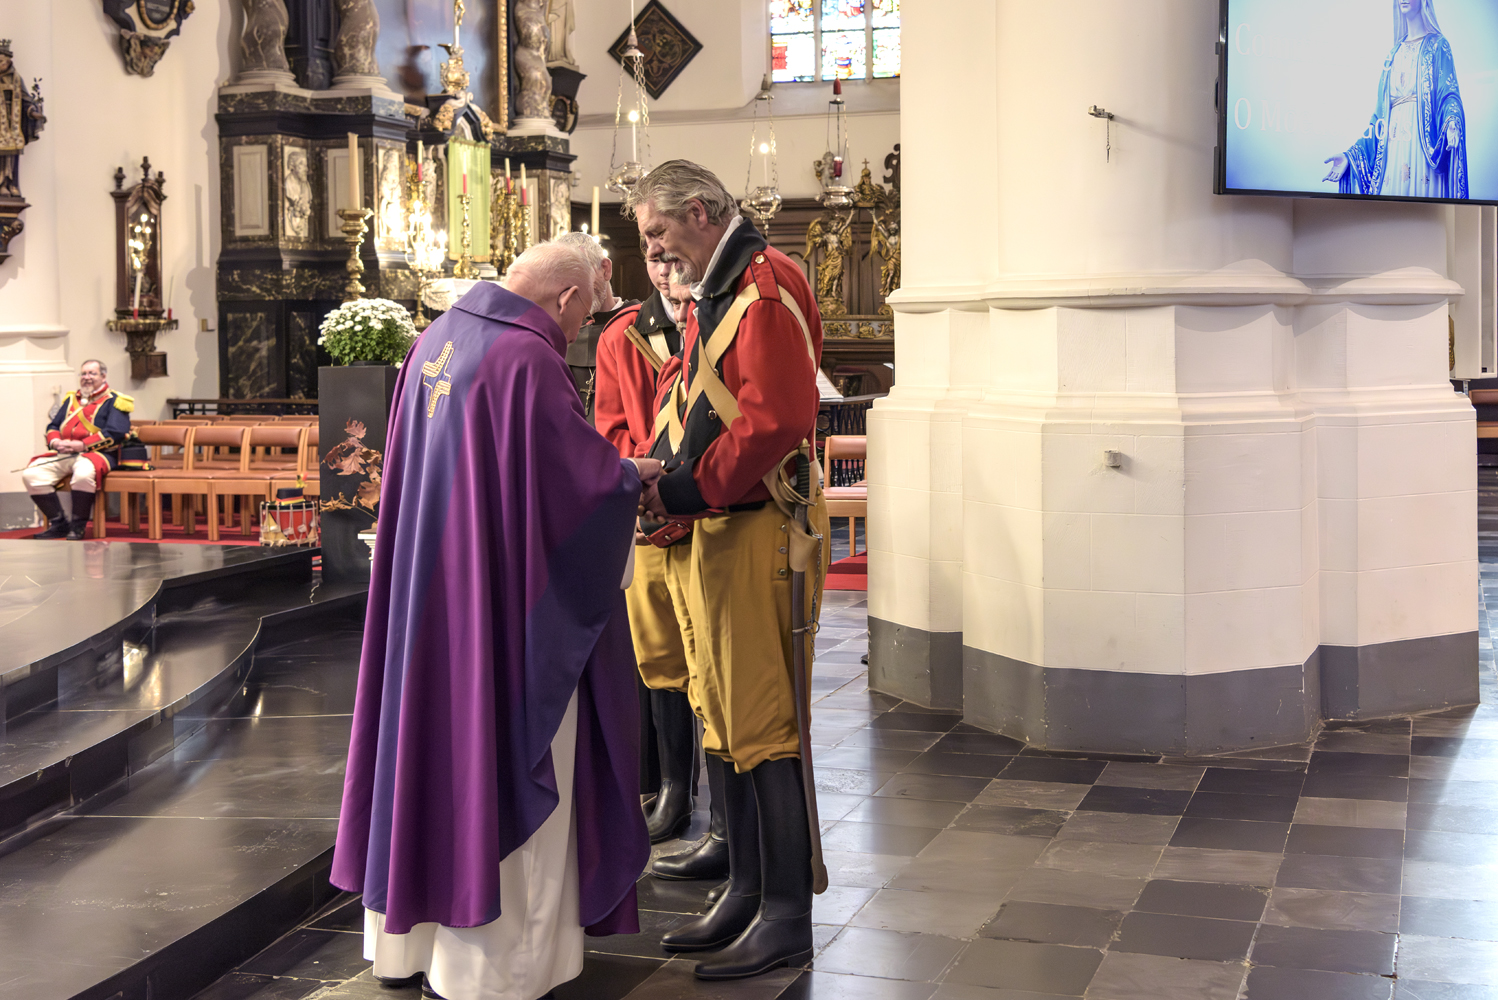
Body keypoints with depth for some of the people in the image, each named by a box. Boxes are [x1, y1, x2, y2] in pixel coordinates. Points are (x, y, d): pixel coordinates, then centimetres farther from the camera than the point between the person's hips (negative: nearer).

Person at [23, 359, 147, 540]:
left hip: (97, 454, -7)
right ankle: (58, 524, -7)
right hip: (63, 455, 7)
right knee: (31, 474, -15)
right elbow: (53, 427, 22)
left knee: (83, 472, -40)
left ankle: (78, 526, -22)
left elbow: (114, 434, -13)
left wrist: (81, 445, -18)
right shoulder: (71, 400, 22)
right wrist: (55, 442, -3)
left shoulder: (113, 401, 2)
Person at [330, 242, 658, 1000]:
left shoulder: (436, 340, 7)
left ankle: (408, 938, 28)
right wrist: (632, 476, 5)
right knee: (504, 762, 3)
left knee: (432, 738, 16)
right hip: (501, 599, -8)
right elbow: (576, 474, -16)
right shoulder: (526, 358, -19)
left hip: (426, 595, 8)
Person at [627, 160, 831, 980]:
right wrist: (660, 477, 3)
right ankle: (746, 893, 25)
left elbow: (774, 422, -23)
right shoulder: (711, 298, 18)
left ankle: (787, 916, 3)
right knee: (724, 719, 14)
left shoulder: (765, 291, -14)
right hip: (716, 531, 10)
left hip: (760, 532, -10)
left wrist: (687, 491, -17)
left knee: (763, 725, -5)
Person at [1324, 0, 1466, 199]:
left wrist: (1452, 124, -28)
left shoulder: (1437, 45, 7)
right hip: (1393, 149, 5)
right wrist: (1350, 156, 11)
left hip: (1423, 145, -5)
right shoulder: (1395, 53, 22)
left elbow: (1450, 95, -4)